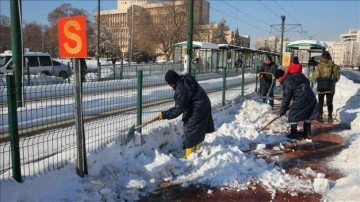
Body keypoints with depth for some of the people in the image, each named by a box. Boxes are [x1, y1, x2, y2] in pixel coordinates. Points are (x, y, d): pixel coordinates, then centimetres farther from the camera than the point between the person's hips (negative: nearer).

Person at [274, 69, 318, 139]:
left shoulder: (286, 83, -9)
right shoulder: (298, 75, 15)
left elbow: (286, 99, -9)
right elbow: (307, 82, 22)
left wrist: (282, 111, -3)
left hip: (301, 99, -9)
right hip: (311, 97, 9)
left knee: (292, 115, 3)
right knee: (307, 115, 19)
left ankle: (294, 134, 6)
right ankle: (307, 133, 28)